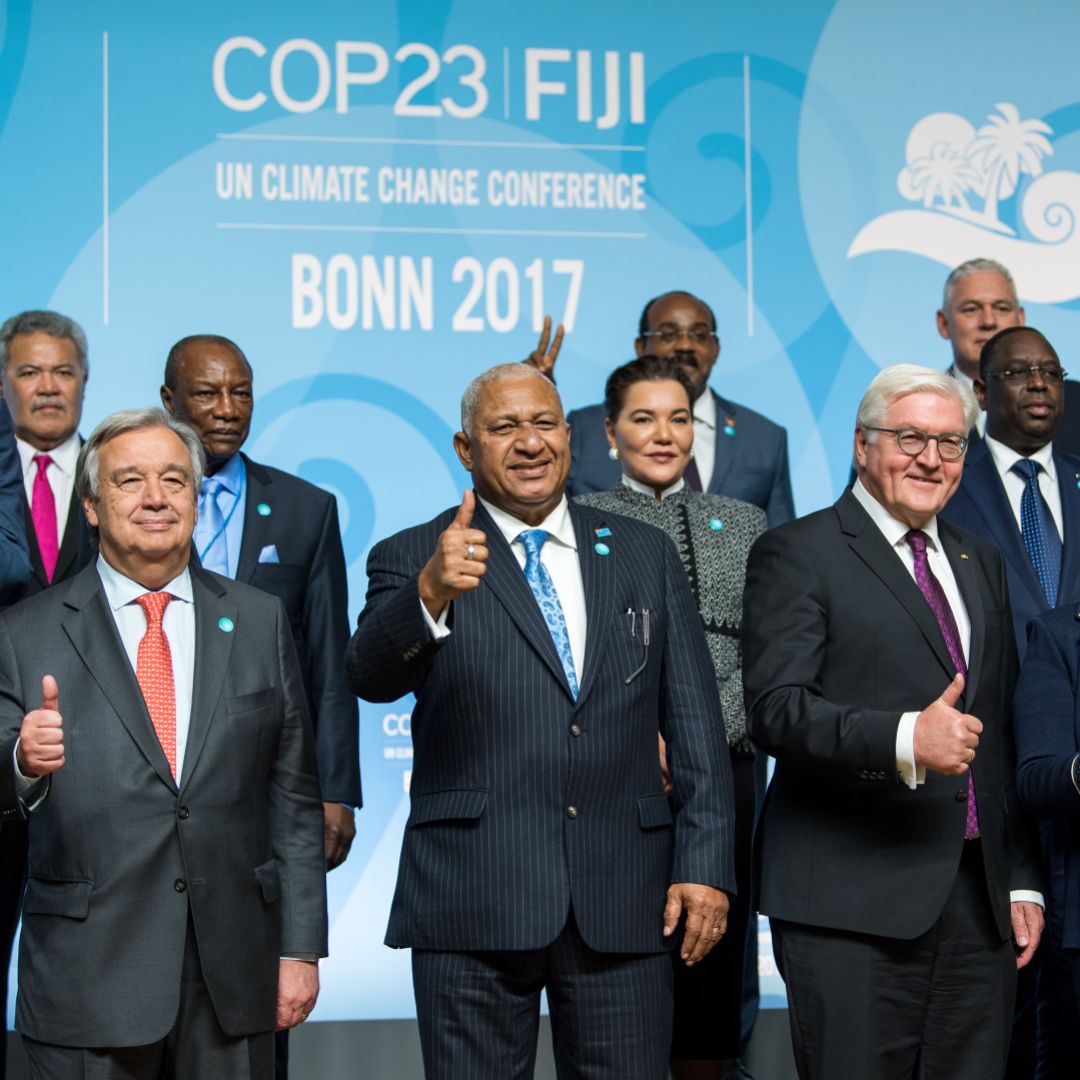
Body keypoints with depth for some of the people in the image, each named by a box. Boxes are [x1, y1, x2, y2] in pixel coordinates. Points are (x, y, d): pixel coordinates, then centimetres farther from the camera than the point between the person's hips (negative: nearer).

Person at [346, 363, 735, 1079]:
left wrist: (704, 865, 1)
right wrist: (430, 595, -34)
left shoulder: (646, 555, 12)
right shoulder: (413, 560, 4)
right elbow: (372, 677, -15)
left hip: (624, 900, 2)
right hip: (474, 904, -2)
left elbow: (694, 722, 10)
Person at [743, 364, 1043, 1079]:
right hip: (853, 903, -6)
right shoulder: (798, 554, -1)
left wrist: (1023, 882, 14)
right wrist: (903, 739, -27)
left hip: (979, 903, 6)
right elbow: (776, 709, -13)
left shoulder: (982, 564, 20)